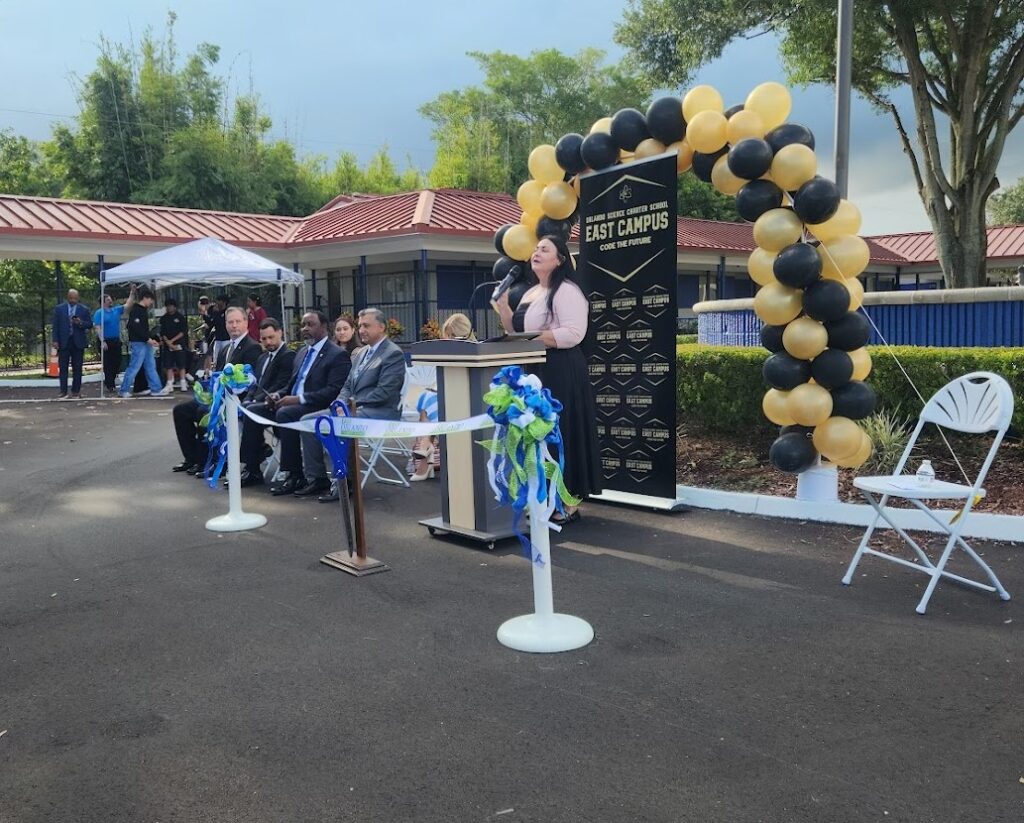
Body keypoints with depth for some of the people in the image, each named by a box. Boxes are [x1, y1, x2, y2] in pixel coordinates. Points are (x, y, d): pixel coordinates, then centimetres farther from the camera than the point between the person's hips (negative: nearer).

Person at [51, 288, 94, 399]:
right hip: (63, 342, 0)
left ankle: (76, 391, 11)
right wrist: (55, 340, -3)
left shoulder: (84, 310, 6)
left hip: (78, 342, 0)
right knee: (63, 368, 0)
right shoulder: (59, 308, 6)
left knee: (77, 368, 4)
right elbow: (55, 325, 5)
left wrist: (81, 323, -16)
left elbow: (90, 324, 5)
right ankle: (63, 392, 3)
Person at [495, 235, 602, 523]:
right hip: (534, 373, 9)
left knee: (559, 434, -6)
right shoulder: (530, 293, 19)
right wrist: (503, 305, 9)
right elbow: (517, 331, 22)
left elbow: (573, 334, -21)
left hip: (559, 374, -9)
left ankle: (568, 503, 0)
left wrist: (532, 338, -18)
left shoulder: (567, 291, -9)